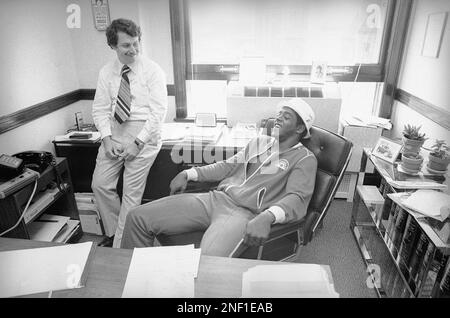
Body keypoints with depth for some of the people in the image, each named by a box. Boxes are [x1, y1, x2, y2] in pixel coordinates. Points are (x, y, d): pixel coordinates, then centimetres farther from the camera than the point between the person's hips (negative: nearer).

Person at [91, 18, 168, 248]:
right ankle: (113, 232, 24)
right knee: (100, 184, 2)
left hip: (143, 133, -5)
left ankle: (120, 248, 10)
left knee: (132, 193, -5)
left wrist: (137, 142, -17)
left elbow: (158, 111, -11)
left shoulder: (152, 70, -5)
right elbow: (100, 108, 7)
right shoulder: (106, 72, 8)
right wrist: (107, 139, -9)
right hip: (114, 131, 5)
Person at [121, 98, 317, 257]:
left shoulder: (304, 159, 3)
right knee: (138, 217, -3)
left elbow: (297, 199, -12)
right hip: (216, 198, 6)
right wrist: (188, 174, 11)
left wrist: (267, 217, -33)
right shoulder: (259, 142, 22)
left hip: (246, 213, -6)